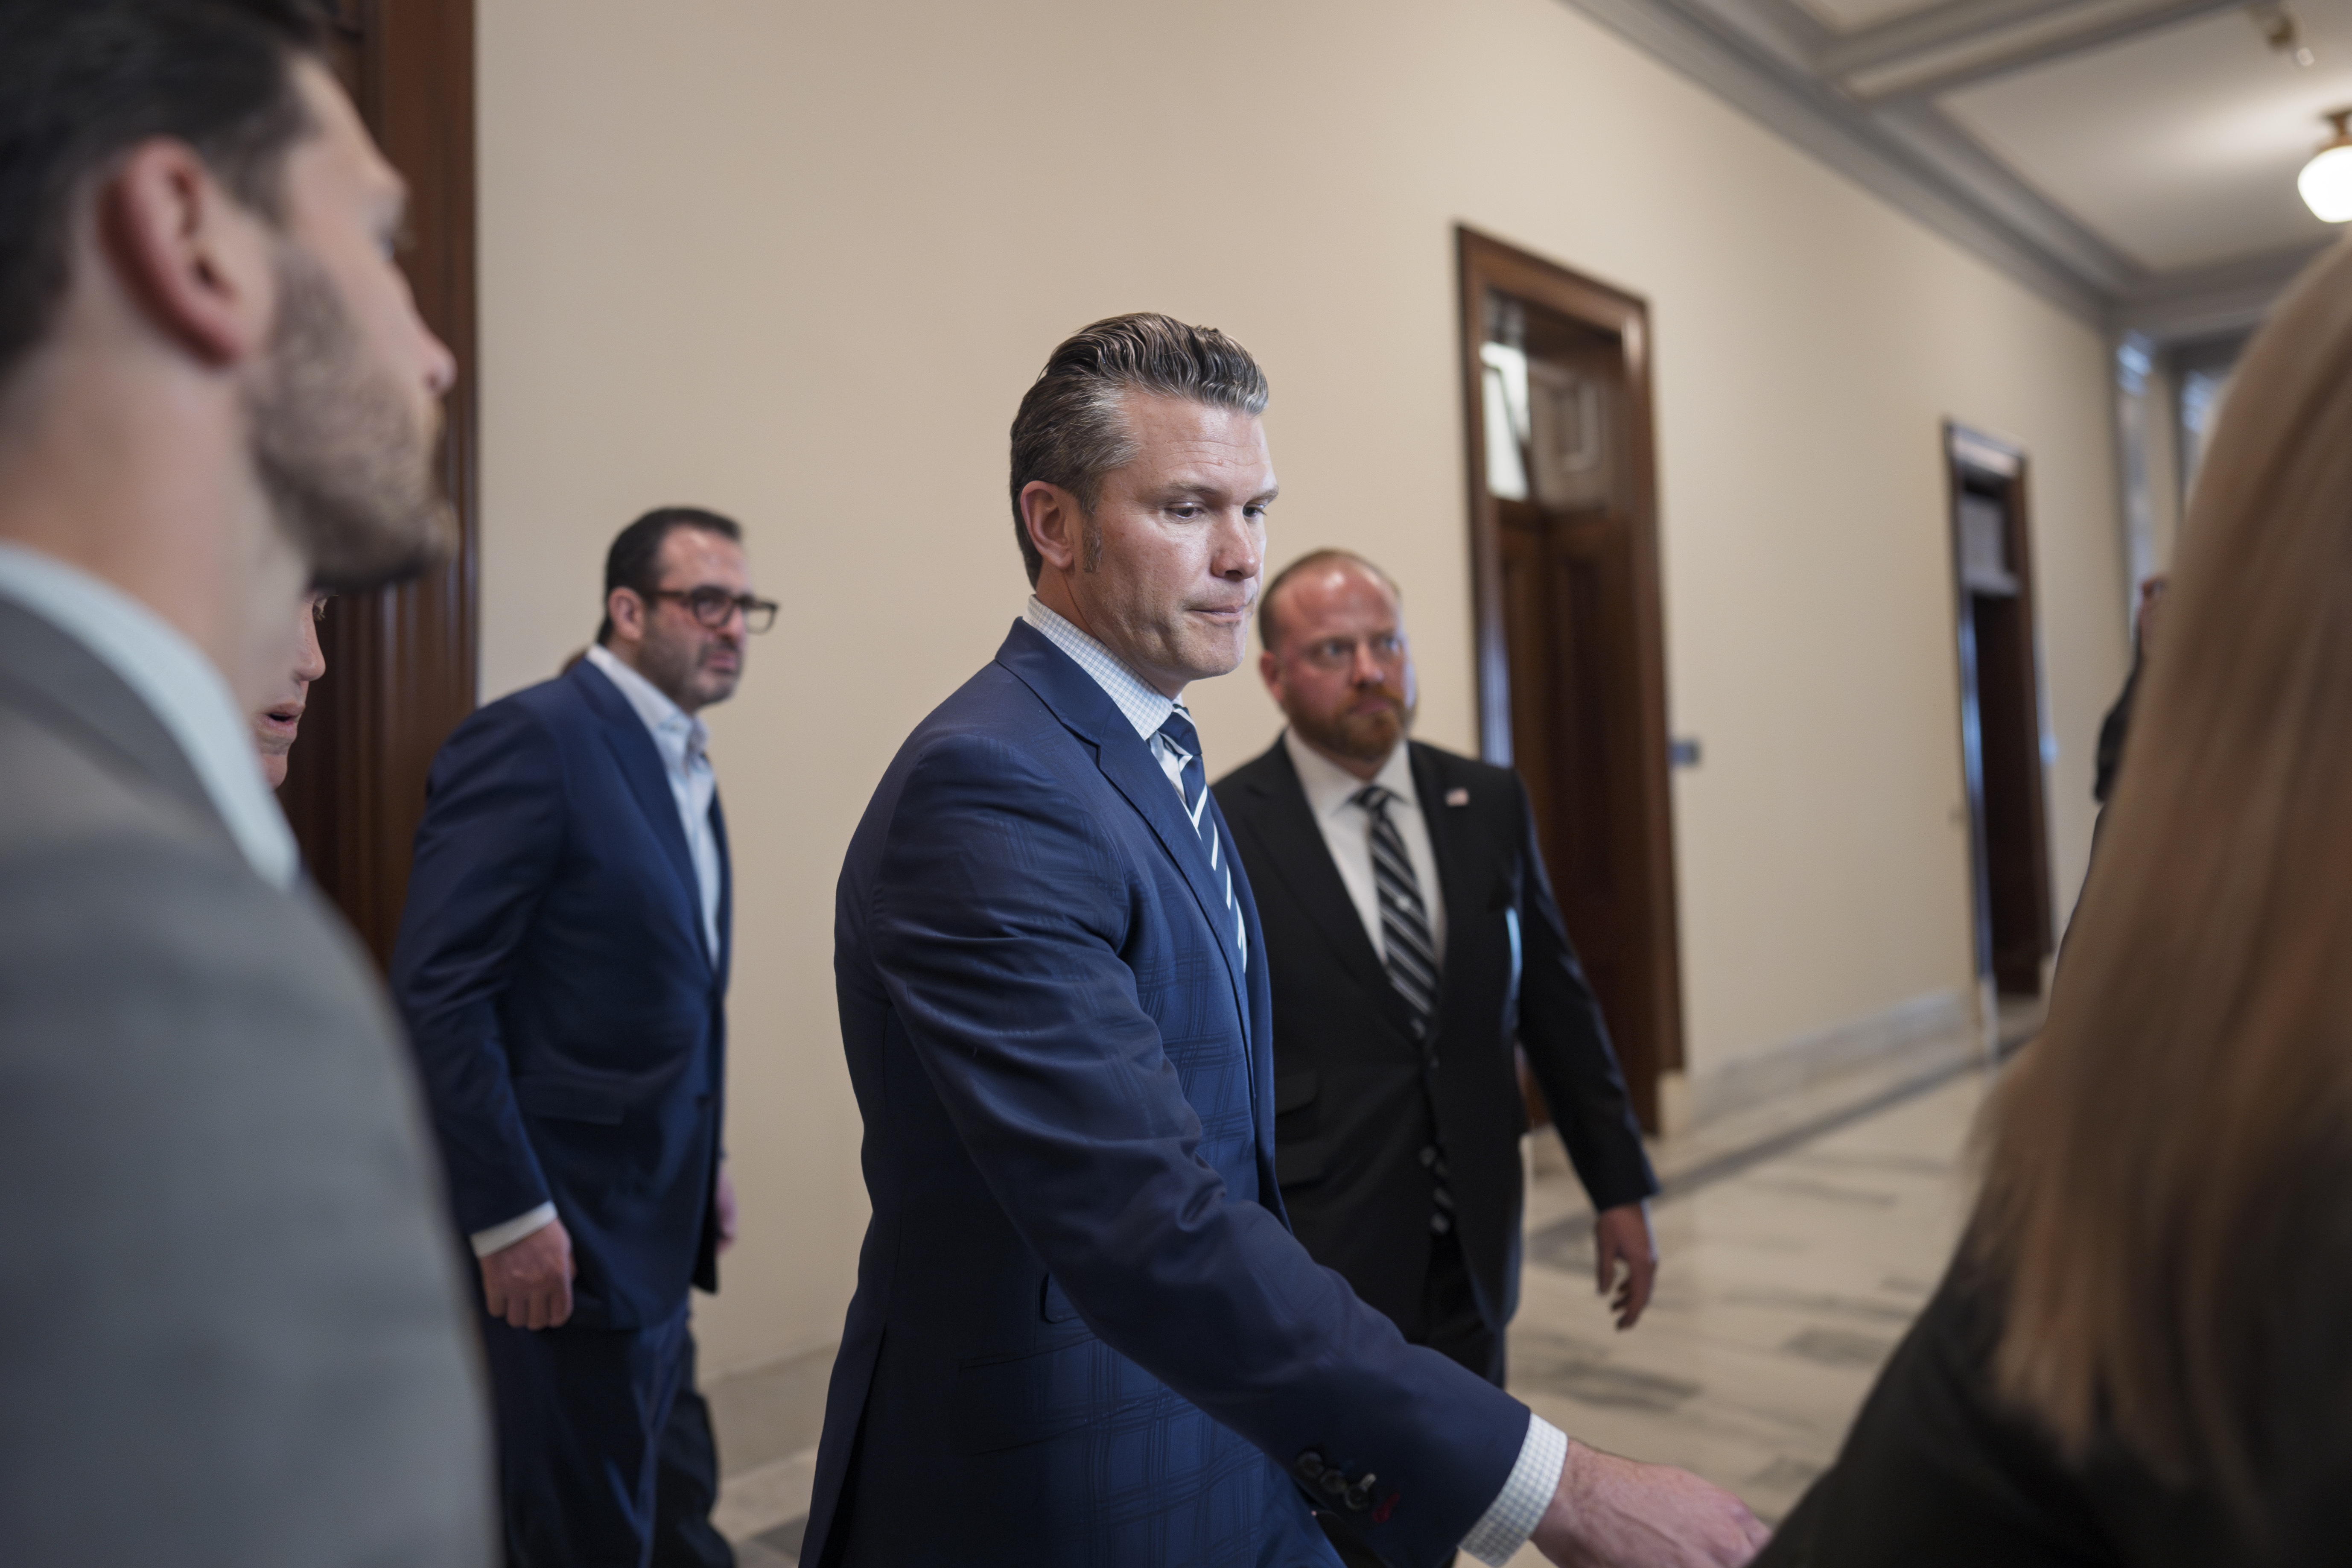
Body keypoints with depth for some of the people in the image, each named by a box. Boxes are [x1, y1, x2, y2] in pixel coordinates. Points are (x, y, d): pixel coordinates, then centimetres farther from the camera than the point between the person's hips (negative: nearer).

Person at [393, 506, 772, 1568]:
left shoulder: (685, 763, 12)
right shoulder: (532, 738, -15)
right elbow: (436, 992, -21)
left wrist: (703, 1164, 14)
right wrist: (509, 1216, -21)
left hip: (655, 1231, 8)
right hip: (559, 1235, -8)